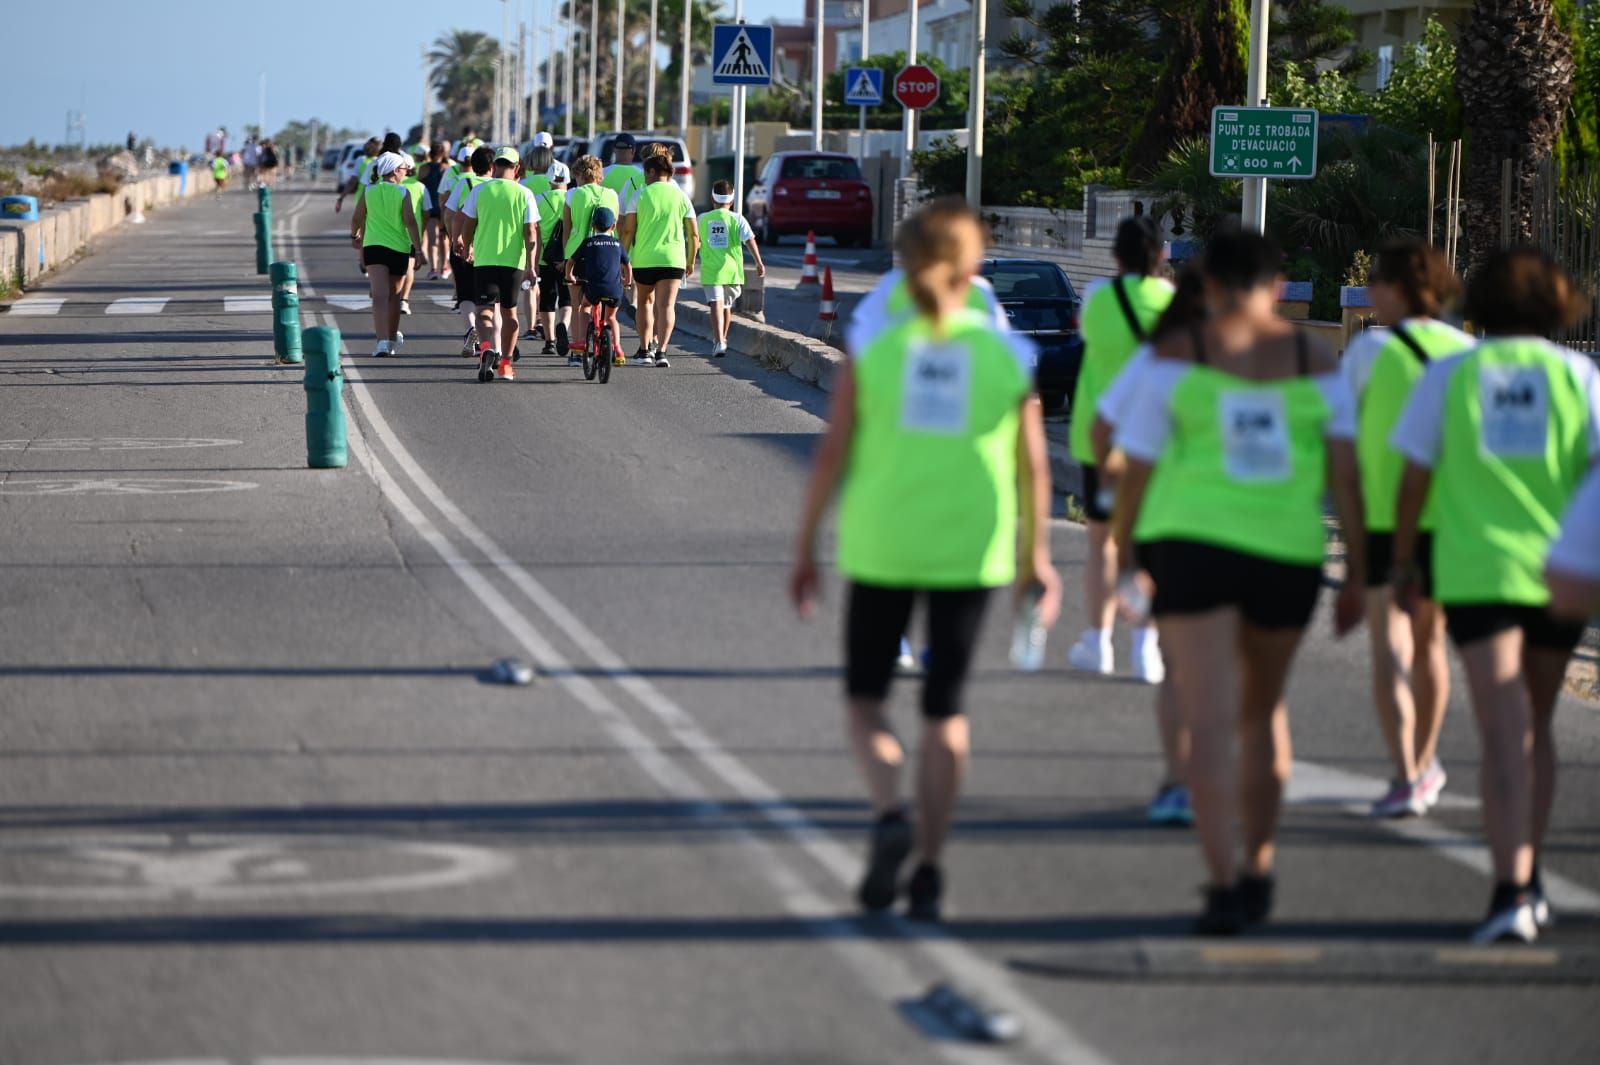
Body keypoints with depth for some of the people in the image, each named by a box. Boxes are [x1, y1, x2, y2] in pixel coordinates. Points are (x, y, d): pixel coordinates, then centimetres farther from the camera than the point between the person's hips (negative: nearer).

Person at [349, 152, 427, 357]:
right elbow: (410, 222, -9)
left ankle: (382, 341, -28)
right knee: (394, 295, 18)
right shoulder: (403, 193, -2)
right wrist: (418, 249, -7)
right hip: (399, 248, 0)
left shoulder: (369, 192, 4)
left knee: (380, 295, -12)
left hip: (373, 246, 0)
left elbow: (356, 219, 8)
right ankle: (392, 338, 34)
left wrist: (355, 236, 30)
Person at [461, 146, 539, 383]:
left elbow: (467, 227, 6)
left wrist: (467, 249, 24)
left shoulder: (479, 190, 0)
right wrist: (532, 266, -4)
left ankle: (487, 348, -31)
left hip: (484, 260, -1)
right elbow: (531, 233, -5)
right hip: (514, 261, 1)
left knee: (485, 311, -2)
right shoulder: (524, 194, -1)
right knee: (509, 311, 15)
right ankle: (505, 365, 19)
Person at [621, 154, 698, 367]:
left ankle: (645, 349, 20)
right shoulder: (681, 197, 6)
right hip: (673, 259, 0)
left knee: (645, 301, 18)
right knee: (666, 305, -4)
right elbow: (693, 234, 6)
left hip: (644, 258, 0)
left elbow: (627, 230, -3)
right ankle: (661, 350, -18)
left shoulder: (641, 195, 0)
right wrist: (691, 261, 18)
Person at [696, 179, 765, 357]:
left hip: (710, 270, -1)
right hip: (731, 269, 1)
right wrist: (759, 262, -7)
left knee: (716, 306, -11)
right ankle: (722, 340, 34)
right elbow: (750, 240, -10)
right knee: (727, 306, 19)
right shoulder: (736, 219, 0)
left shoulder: (703, 219, 4)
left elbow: (696, 241, 18)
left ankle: (719, 343, -27)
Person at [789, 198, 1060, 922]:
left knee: (865, 696, 13)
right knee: (946, 709, 11)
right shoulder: (1008, 355, -2)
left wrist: (805, 548, 5)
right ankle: (928, 868, 8)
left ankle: (889, 814, -13)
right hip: (971, 549, 1)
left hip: (881, 544, -1)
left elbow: (832, 456, -4)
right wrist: (1036, 555, 13)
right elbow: (1034, 465, 1)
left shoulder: (872, 350, -4)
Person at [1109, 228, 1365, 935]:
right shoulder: (1315, 362, 6)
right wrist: (1357, 572, 4)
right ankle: (1258, 870, 28)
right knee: (1264, 710, 22)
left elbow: (1139, 467, -1)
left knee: (1209, 725, -6)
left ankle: (1225, 883, -18)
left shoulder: (1176, 357, 0)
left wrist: (1124, 560, 8)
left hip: (1191, 546, -3)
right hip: (1290, 553, 3)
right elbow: (1345, 473, 1)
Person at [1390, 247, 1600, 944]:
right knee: (1537, 726, 18)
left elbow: (1413, 479, 4)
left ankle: (1512, 892, -21)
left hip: (1476, 570, -1)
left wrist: (1403, 565, 15)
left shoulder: (1449, 375, 3)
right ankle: (1528, 882, 23)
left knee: (1506, 737, -8)